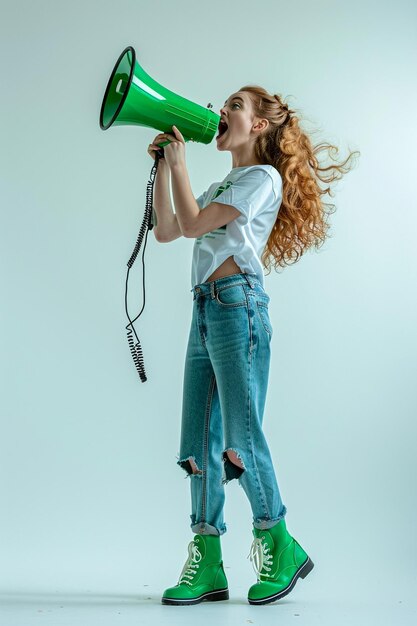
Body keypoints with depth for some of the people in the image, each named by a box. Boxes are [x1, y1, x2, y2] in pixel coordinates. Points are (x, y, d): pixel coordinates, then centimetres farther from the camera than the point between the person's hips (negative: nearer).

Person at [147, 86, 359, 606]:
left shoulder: (263, 177, 0)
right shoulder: (221, 185, 27)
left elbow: (192, 225, -10)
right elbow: (166, 231, 23)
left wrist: (179, 161, 0)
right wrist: (163, 167, 19)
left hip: (237, 304, -8)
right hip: (204, 310, 9)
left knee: (240, 437, -10)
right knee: (199, 441, 3)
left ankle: (280, 545, 6)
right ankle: (207, 565, 7)